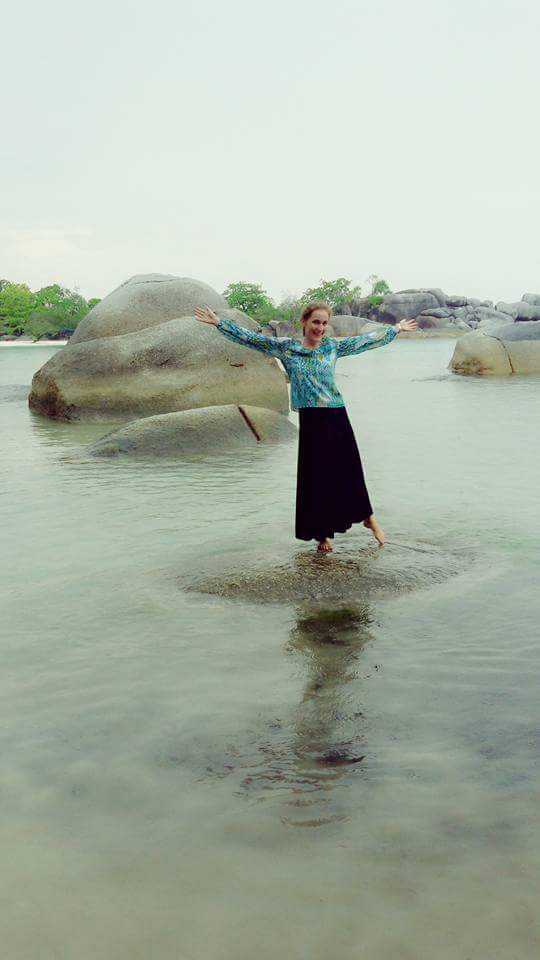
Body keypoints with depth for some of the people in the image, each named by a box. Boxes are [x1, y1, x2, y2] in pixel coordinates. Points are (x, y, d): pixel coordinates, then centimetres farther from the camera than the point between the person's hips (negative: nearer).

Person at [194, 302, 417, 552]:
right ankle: (322, 533, 19)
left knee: (349, 471, 10)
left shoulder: (333, 346, 6)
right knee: (316, 475, 5)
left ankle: (368, 517, 32)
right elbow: (251, 338, -2)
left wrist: (396, 328, 25)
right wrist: (218, 322, -6)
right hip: (310, 419, -2)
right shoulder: (286, 347, 0)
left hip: (337, 416, 2)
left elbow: (367, 340, 17)